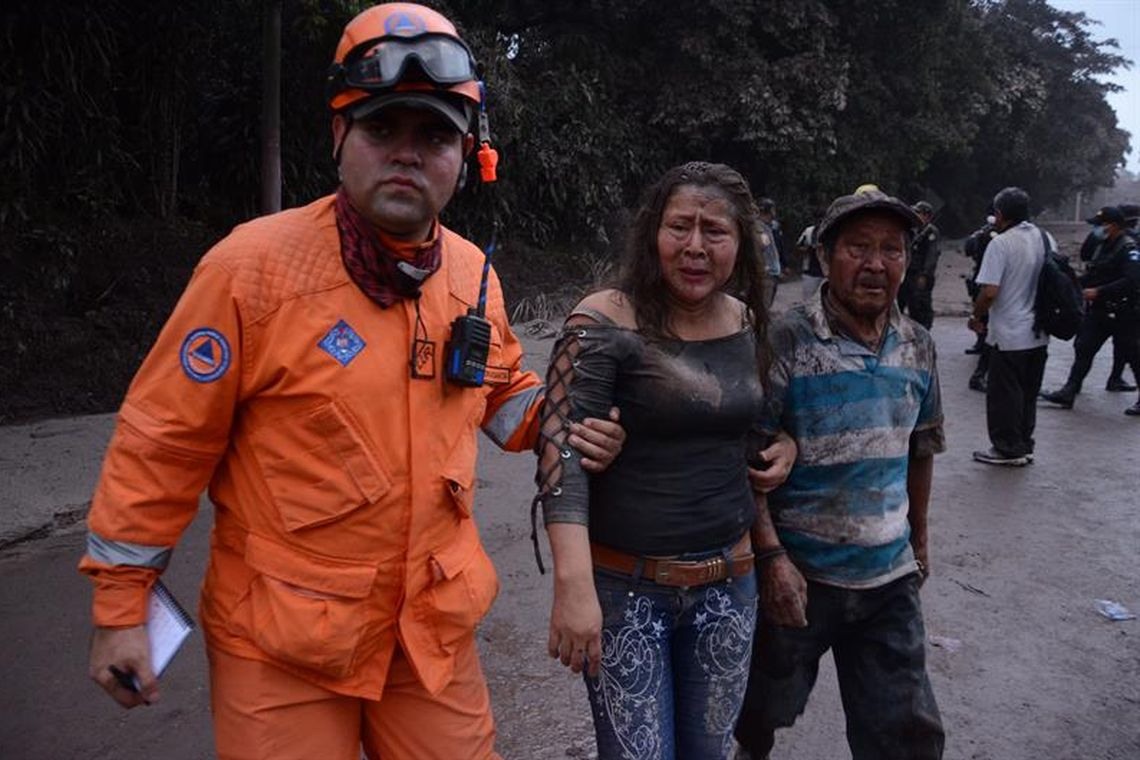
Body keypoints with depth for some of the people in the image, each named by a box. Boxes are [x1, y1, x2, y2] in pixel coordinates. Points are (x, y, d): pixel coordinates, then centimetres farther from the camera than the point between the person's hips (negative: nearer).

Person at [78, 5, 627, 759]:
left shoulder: (474, 274, 0)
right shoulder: (255, 265, -16)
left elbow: (502, 387, 18)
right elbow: (163, 440, -10)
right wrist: (121, 602, -4)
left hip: (434, 627, 5)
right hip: (279, 640, -4)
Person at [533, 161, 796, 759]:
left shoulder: (749, 324, 4)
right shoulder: (604, 324, -14)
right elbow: (562, 449, -22)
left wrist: (786, 443, 2)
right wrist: (573, 584, -31)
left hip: (728, 579, 5)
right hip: (624, 583, -5)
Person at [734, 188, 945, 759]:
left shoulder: (918, 347, 3)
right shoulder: (784, 342, -15)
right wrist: (771, 557, -20)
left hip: (890, 577, 4)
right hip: (798, 573, -4)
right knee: (766, 706, 17)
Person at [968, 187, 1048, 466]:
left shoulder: (1001, 243, -17)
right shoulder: (1044, 239, 5)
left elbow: (989, 292, -22)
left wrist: (976, 316, -5)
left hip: (1008, 334, -7)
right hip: (1038, 334, 7)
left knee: (1004, 395, 5)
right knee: (1028, 394, 16)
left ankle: (1008, 448, 12)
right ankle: (1024, 447, 24)